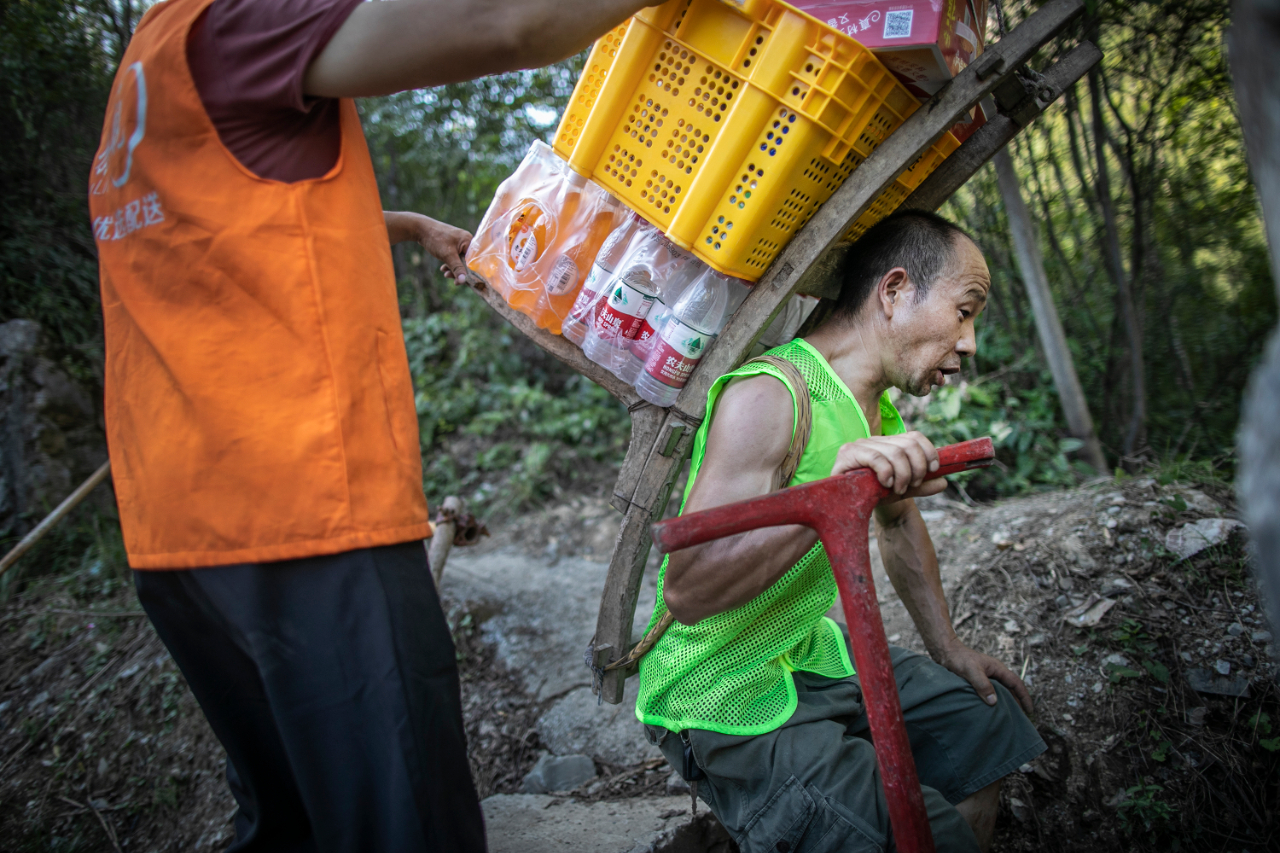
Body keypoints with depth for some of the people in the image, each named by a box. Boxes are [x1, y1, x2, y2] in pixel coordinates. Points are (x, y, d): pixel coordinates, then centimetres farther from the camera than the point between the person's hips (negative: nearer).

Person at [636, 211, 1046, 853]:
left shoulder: (877, 407, 4)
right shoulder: (772, 395, -27)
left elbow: (899, 523, 23)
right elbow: (686, 591, -35)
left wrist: (946, 645, 21)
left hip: (814, 655, 9)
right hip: (723, 698, -9)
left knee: (988, 717, 17)